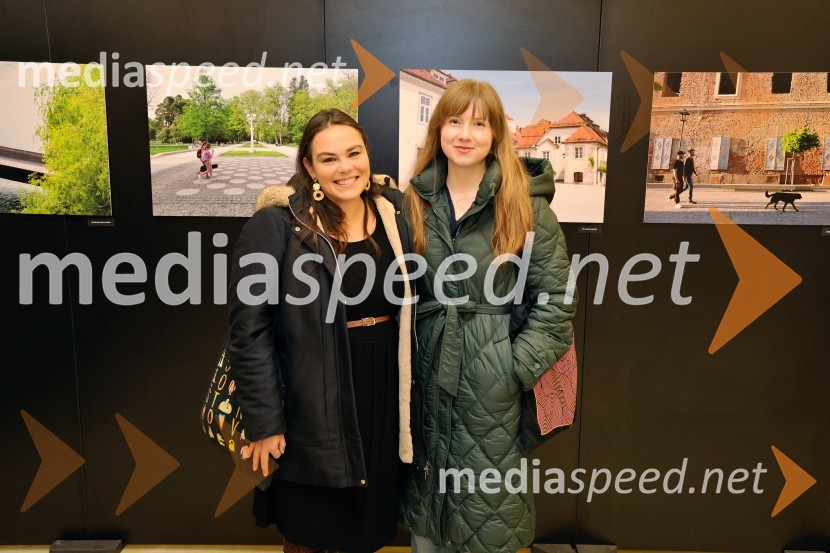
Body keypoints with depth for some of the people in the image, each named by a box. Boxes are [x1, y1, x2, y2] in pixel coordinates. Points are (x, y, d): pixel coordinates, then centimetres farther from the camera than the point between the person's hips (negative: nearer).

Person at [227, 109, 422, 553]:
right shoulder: (277, 224, -15)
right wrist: (263, 423, -14)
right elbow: (250, 330, -14)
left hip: (384, 396, 5)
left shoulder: (394, 213, 1)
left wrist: (414, 395, 9)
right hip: (311, 404, -4)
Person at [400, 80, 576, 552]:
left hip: (492, 383, -3)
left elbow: (556, 299, -6)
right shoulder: (415, 200, 4)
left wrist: (518, 367, -11)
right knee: (424, 496, 19)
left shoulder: (527, 203, -7)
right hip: (427, 372, 4)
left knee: (488, 504, 12)